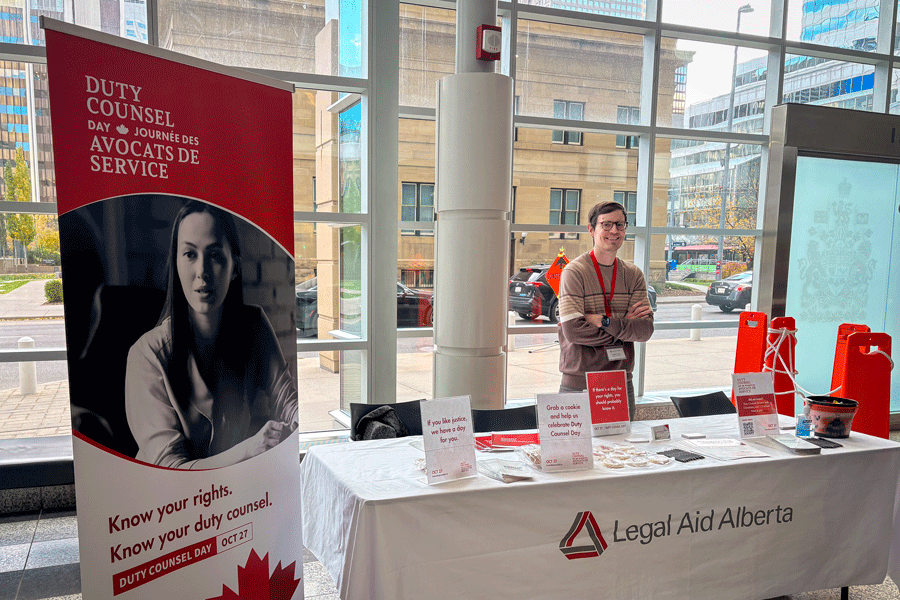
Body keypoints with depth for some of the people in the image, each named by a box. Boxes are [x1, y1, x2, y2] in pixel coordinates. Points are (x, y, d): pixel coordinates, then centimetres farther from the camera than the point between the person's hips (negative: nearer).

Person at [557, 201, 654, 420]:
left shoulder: (633, 275, 7)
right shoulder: (574, 272, -8)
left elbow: (646, 330, -3)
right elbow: (573, 330, -17)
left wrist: (605, 321, -17)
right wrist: (626, 326, -9)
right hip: (579, 384, -4)